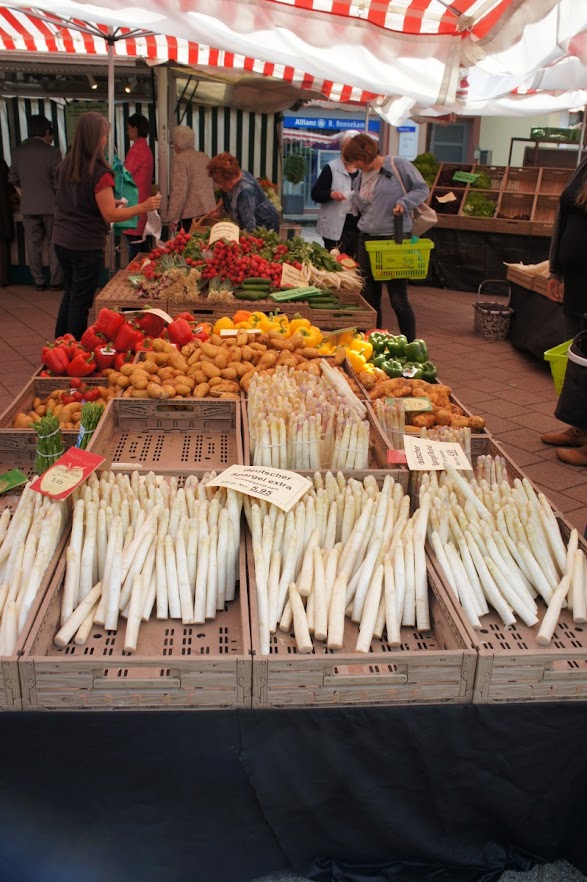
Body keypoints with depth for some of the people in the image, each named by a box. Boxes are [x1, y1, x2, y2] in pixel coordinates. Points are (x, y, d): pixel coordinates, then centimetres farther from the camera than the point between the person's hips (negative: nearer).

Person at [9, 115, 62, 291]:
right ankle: (55, 281, 8)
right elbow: (59, 180, -12)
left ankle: (39, 282, 15)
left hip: (28, 206, 4)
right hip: (50, 204, -3)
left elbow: (13, 179, 8)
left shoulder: (18, 151, 2)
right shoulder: (52, 152, -11)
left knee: (33, 245, 10)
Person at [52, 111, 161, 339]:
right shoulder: (99, 173, -18)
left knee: (69, 293, 20)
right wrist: (143, 207, -13)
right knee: (81, 300, 4)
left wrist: (110, 204, 20)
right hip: (86, 245, -7)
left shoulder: (65, 165, 5)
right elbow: (110, 215, -19)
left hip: (61, 241, 8)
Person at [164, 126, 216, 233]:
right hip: (209, 211, 7)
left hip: (191, 213, -7)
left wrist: (173, 219, -10)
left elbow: (179, 191, -13)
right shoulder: (205, 157, 14)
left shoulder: (180, 159, -7)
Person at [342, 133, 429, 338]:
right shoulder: (360, 178, 12)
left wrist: (404, 203, -16)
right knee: (370, 297, 10)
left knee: (398, 299, -5)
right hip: (367, 238, 6)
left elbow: (422, 188, -3)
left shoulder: (399, 165, -7)